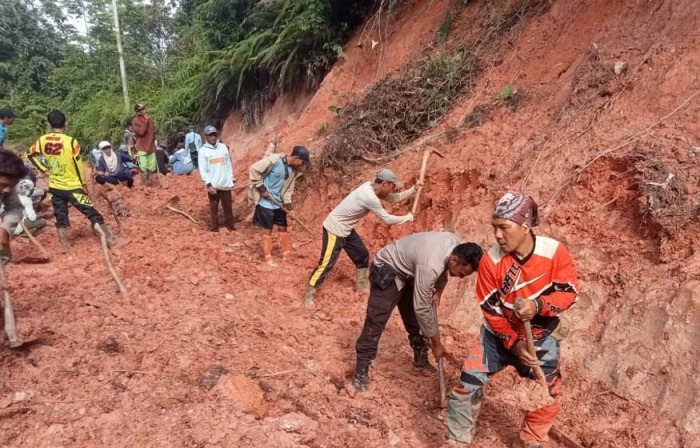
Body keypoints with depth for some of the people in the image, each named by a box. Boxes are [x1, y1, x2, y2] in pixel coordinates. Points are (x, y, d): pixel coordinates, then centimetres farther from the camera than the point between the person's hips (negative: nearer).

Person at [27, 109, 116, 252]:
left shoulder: (42, 140, -1)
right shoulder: (71, 141, -15)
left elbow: (31, 154, 14)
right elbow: (78, 165, -11)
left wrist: (44, 169, 16)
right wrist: (83, 184, -1)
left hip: (54, 186, 5)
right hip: (72, 187, -4)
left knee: (60, 217, 12)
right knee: (92, 213, 2)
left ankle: (65, 245, 14)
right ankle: (110, 238, 5)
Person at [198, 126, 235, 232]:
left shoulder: (223, 147, 8)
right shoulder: (203, 150, -1)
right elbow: (202, 169, -5)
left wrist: (232, 179, 8)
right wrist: (208, 184, -14)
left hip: (226, 184, 3)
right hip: (213, 185, -2)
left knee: (228, 207, 10)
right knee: (213, 208, 5)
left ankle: (230, 226, 22)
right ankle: (214, 228, 15)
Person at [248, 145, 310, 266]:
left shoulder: (294, 169, -2)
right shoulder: (274, 160, -24)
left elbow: (289, 188, 4)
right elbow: (254, 169, -20)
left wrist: (288, 204, -8)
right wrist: (261, 188, -18)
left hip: (279, 203, 6)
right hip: (266, 202, -6)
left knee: (283, 228, 13)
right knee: (268, 229, 2)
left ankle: (286, 254, 28)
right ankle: (268, 258, 15)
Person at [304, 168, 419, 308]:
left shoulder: (372, 187, -1)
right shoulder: (369, 197, -29)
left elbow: (394, 198, 11)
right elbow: (387, 219, -20)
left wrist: (413, 189, 2)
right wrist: (408, 218, -6)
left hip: (346, 229, 10)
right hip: (335, 229, -10)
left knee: (362, 255, 17)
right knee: (327, 263, -5)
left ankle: (362, 285, 33)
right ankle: (309, 294, 7)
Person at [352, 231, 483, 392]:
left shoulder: (457, 243, -16)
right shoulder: (430, 266, -39)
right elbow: (422, 309, -30)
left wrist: (438, 293, 2)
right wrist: (436, 344, -19)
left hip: (408, 270, 9)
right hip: (387, 270, -8)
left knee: (416, 318, 11)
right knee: (376, 322, -10)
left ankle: (421, 360, 27)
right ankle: (361, 371, -1)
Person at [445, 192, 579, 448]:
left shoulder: (554, 252, -21)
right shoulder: (491, 260, -21)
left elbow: (570, 292, -14)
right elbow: (491, 309, -13)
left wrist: (538, 305, -33)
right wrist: (513, 343, -18)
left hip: (541, 336, 1)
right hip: (498, 334, 0)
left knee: (548, 393, 9)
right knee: (468, 384, -7)